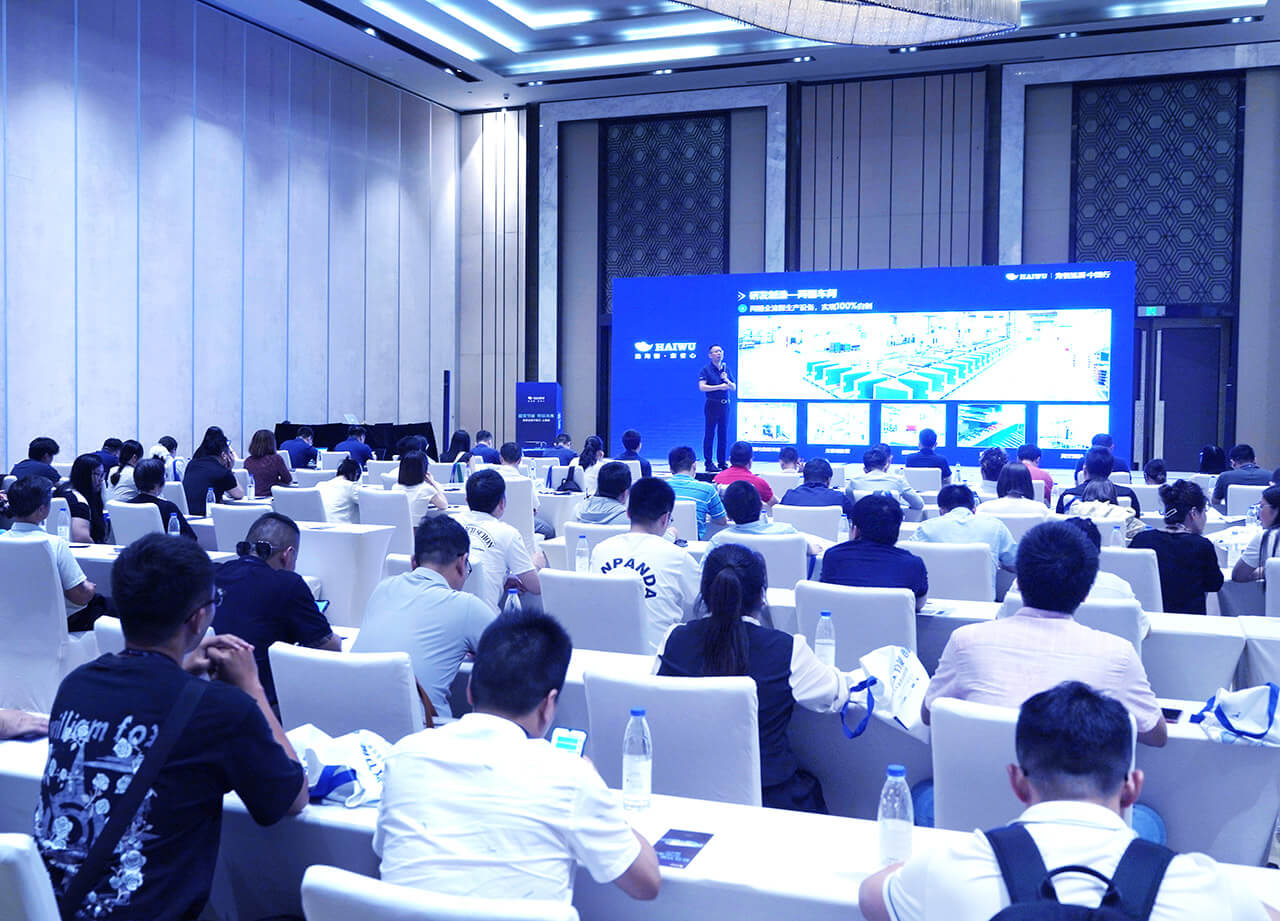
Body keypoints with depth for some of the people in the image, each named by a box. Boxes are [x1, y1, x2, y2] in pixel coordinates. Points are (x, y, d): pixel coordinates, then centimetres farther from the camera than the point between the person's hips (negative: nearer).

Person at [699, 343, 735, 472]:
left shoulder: (726, 369, 13)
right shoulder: (706, 369, -3)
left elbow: (734, 388, 13)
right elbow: (702, 387, -15)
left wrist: (727, 380, -7)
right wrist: (720, 387, -16)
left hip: (725, 404, 5)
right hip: (712, 404, -5)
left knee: (723, 434, 7)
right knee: (709, 434, -3)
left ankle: (721, 462, 13)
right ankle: (709, 463, -1)